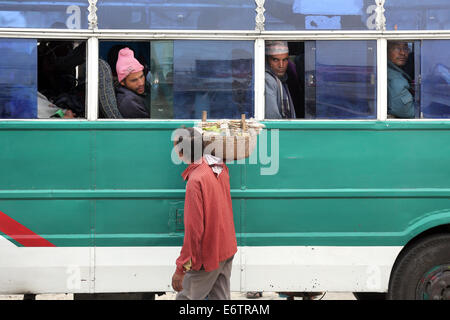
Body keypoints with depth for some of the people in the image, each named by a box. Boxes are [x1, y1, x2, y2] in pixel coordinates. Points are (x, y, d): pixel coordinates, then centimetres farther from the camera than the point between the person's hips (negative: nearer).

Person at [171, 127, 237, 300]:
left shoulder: (195, 181, -26)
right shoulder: (220, 167, -1)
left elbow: (194, 229, -26)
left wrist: (181, 269, -21)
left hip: (208, 256, -8)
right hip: (227, 248, 8)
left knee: (186, 298, 5)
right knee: (221, 297, 15)